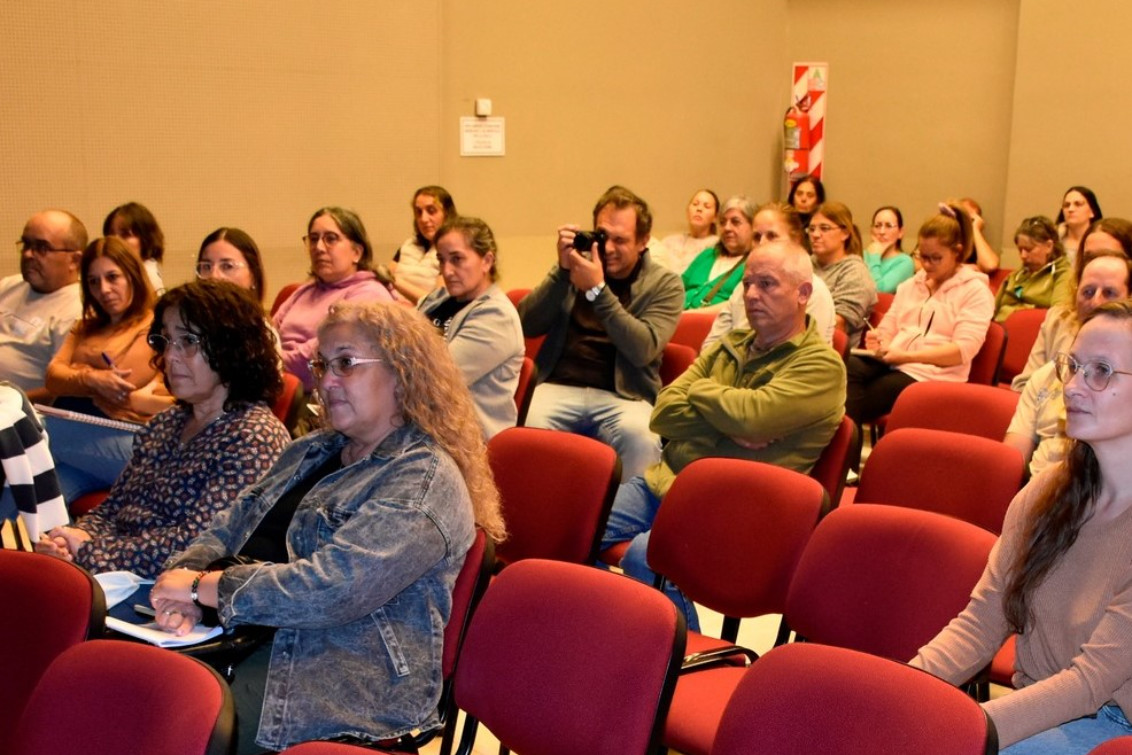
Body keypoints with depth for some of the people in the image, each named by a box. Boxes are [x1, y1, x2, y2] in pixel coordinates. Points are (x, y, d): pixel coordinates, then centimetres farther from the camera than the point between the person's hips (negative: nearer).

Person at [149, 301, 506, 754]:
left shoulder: (424, 480, -11)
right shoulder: (310, 452, 18)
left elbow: (331, 589, -21)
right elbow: (232, 528, 17)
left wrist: (205, 586, -14)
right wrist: (188, 574, -6)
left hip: (353, 679, -8)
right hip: (256, 636, 8)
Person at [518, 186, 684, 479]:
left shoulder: (665, 284, 7)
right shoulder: (577, 265, 15)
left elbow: (643, 350, -10)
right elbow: (527, 326, 6)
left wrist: (597, 290, -16)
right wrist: (562, 271, -6)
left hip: (623, 396, -1)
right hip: (559, 388, 2)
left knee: (641, 439, -35)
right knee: (530, 428, -32)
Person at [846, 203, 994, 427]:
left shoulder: (975, 291, 5)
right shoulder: (910, 286, 26)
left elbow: (963, 350, -7)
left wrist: (907, 355, -17)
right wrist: (877, 341, -5)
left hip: (932, 373, -5)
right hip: (891, 363, 5)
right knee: (849, 367, -32)